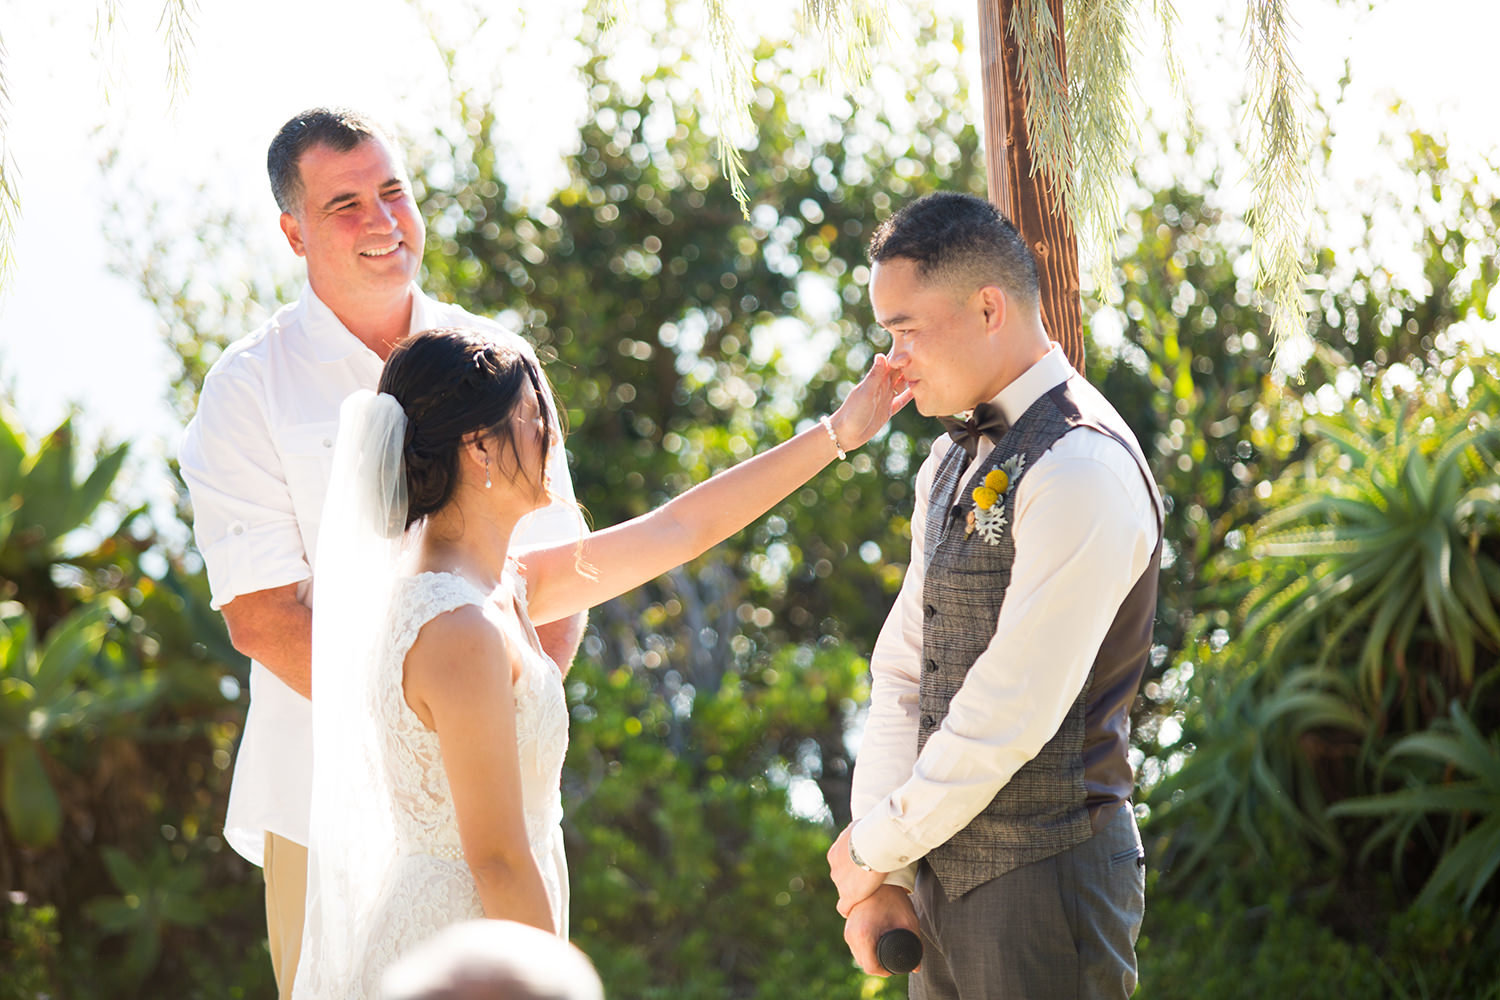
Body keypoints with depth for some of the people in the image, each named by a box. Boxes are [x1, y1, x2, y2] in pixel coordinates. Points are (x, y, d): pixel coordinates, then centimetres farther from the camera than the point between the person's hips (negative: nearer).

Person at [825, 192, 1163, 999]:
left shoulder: (1081, 466, -16)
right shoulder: (953, 462, 14)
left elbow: (1009, 713, -19)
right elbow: (901, 673, 12)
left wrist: (873, 848, -9)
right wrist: (880, 876, 3)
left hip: (1044, 878, -8)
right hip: (943, 880, 8)